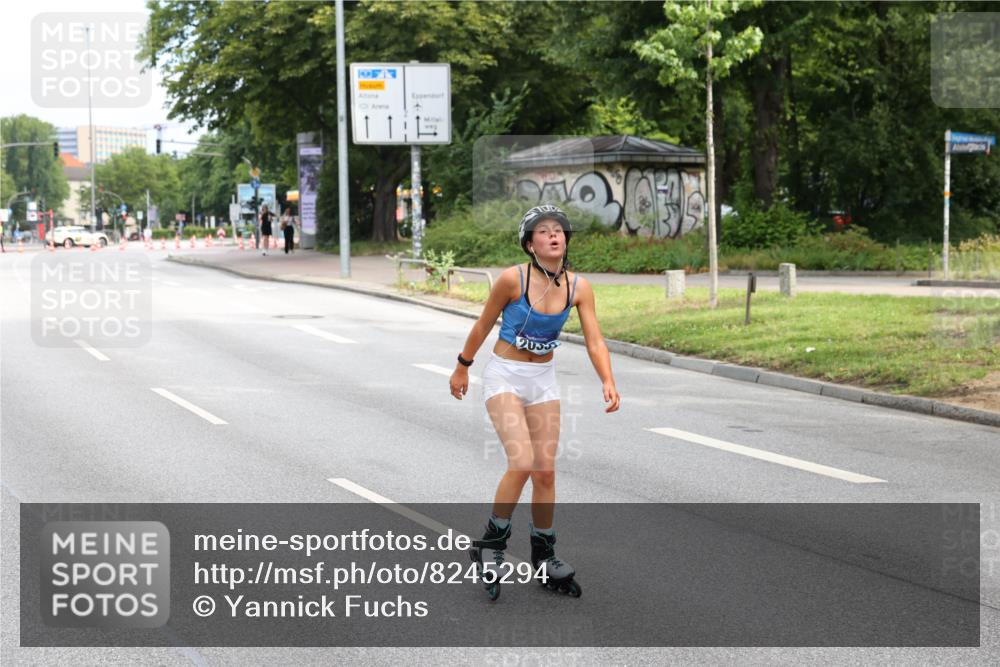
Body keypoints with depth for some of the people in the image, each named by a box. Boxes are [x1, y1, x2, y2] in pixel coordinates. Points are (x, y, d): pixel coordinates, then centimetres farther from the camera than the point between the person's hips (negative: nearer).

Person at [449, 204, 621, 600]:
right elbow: (484, 325, -4)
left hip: (544, 379, 4)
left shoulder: (578, 287, -6)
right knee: (522, 462, -20)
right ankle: (491, 544, -2)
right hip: (504, 376, -4)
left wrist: (608, 382, -26)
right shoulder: (513, 279, -18)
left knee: (546, 470, 4)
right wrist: (462, 368, 6)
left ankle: (543, 556, 19)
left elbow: (595, 342, -9)